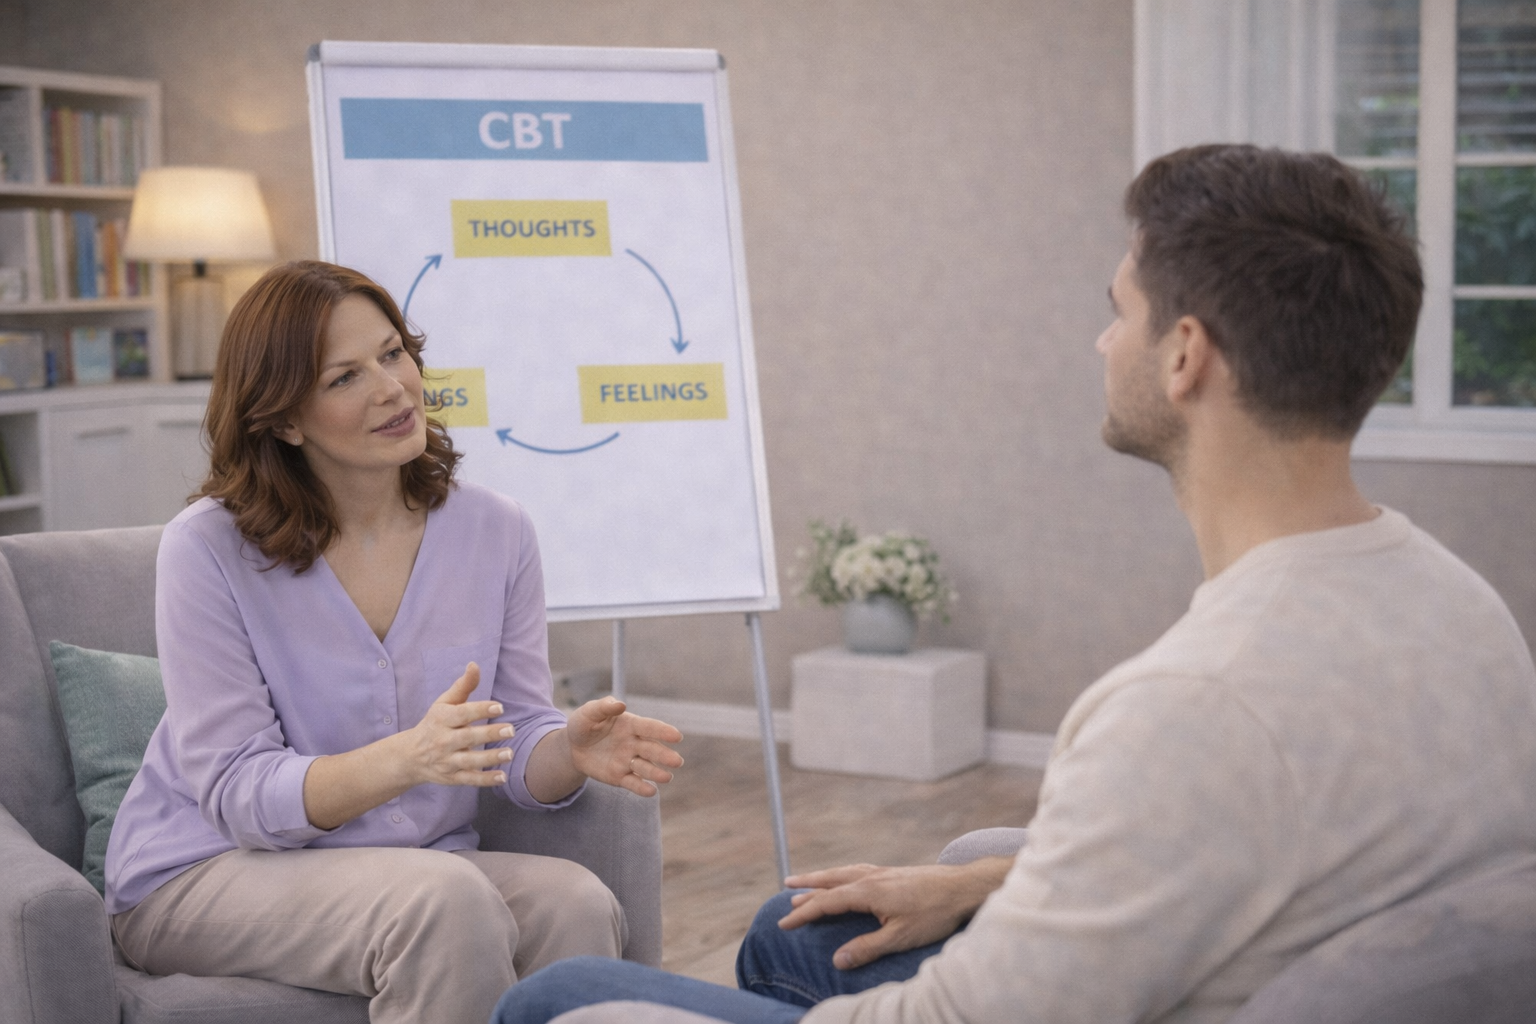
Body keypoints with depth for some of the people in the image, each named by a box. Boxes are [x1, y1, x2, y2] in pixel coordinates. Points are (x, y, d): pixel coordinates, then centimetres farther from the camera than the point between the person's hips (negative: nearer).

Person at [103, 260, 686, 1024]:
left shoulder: (495, 532, 1)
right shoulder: (207, 550, -12)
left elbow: (515, 748, 3)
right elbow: (240, 794, -16)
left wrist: (572, 749, -22)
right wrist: (407, 758, -33)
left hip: (417, 866, 4)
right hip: (206, 876, -4)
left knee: (578, 904, -28)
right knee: (447, 898, -34)